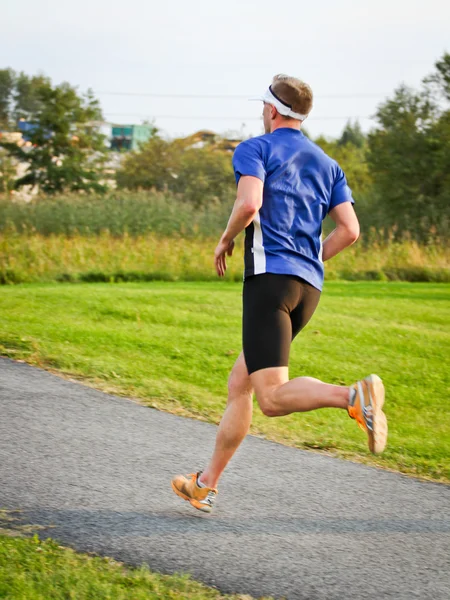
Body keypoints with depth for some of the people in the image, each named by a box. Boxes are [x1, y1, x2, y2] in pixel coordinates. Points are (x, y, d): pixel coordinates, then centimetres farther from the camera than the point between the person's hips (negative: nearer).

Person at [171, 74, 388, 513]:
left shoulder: (254, 149, 2)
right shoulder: (326, 164, 20)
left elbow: (249, 202, -18)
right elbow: (350, 230, 11)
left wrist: (225, 240, 1)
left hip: (270, 277, -8)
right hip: (309, 287, 8)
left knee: (272, 397, -16)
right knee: (239, 385, 17)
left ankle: (355, 396, -40)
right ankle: (205, 485, 22)